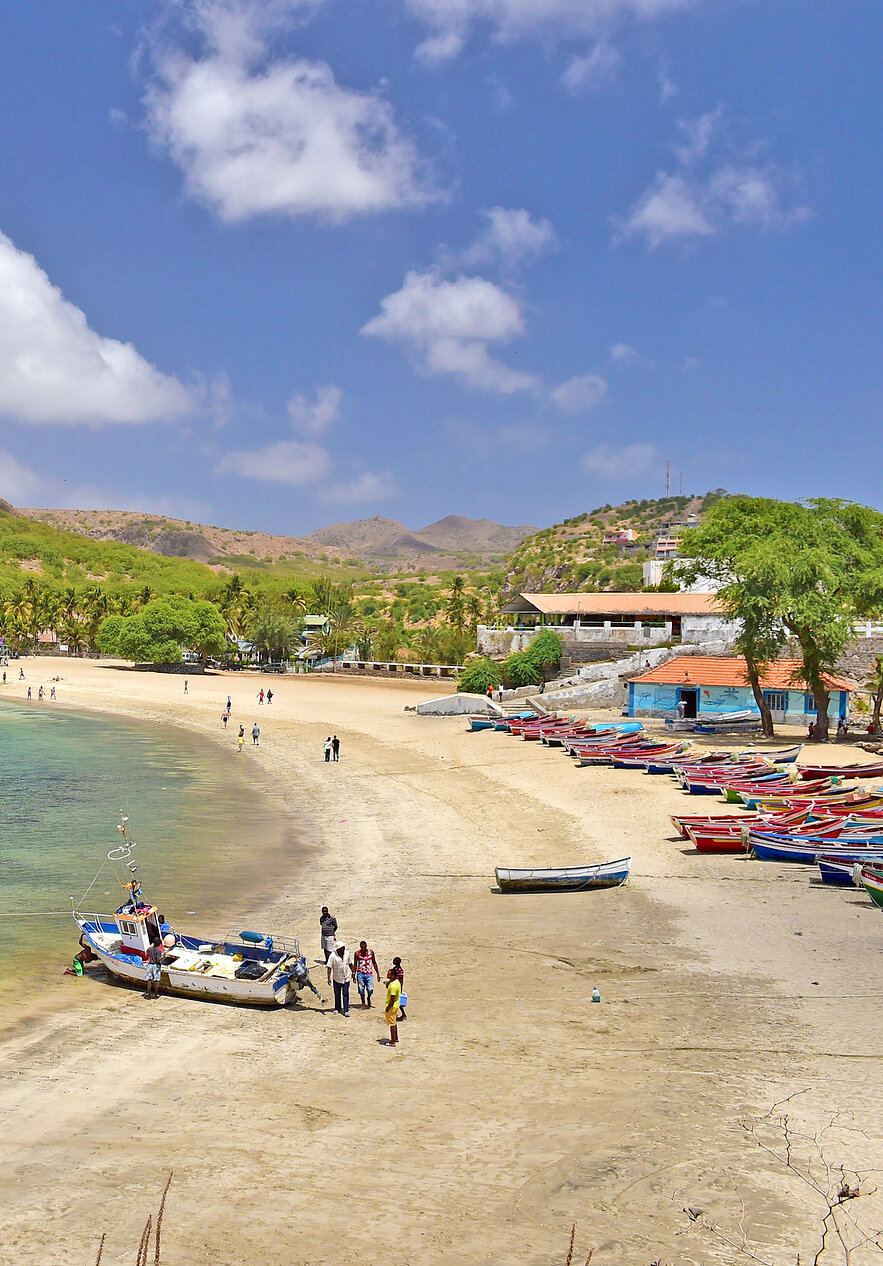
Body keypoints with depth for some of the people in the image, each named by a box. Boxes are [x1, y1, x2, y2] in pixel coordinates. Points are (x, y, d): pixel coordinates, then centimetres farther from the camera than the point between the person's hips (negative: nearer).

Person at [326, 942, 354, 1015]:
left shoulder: (347, 954, -2)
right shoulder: (333, 956, -14)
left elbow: (350, 963, 13)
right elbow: (329, 967, -14)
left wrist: (352, 972, 16)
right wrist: (329, 978, -18)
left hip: (346, 977, 2)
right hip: (337, 978, -2)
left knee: (346, 994, -3)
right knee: (337, 994, 12)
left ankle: (346, 1010, -3)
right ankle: (337, 1009, 25)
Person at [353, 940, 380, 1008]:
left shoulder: (371, 952, 2)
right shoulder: (357, 953, -3)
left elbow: (374, 963, 11)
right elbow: (355, 965, 4)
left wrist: (378, 974, 10)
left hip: (369, 974, 0)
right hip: (360, 974, 0)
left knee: (370, 990, -9)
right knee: (361, 990, 0)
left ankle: (368, 998, 23)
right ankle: (363, 1004, 18)